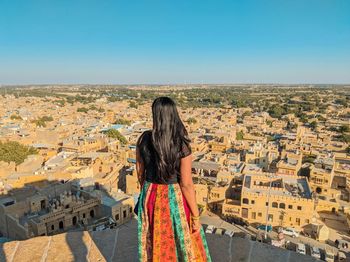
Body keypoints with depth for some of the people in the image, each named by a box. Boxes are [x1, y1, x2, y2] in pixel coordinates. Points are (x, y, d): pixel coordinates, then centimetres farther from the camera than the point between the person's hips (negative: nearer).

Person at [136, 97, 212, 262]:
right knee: (183, 243, 20)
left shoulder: (144, 139, -11)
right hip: (174, 199, -3)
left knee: (155, 243, 25)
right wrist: (196, 217, -8)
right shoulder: (182, 145, -22)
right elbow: (187, 184, -20)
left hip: (151, 196, 4)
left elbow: (140, 171, 1)